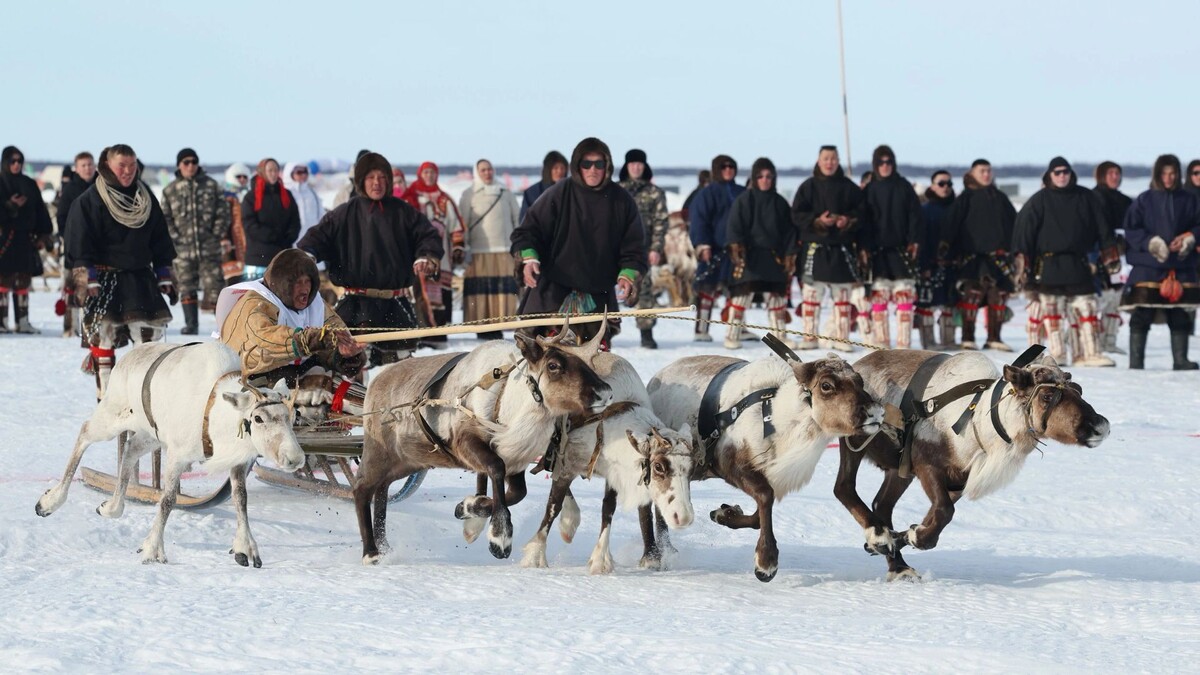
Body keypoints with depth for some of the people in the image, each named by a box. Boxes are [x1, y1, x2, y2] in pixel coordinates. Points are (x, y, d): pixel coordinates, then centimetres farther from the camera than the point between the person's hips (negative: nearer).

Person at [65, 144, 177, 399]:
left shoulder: (146, 199, 12)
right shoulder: (90, 201, -4)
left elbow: (161, 243, 17)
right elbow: (81, 246, -7)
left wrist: (164, 278, 12)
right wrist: (88, 281, -15)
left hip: (141, 278, 5)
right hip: (105, 279, -5)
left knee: (150, 334, 1)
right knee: (103, 337, -5)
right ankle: (105, 396, 1)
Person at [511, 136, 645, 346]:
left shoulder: (621, 202, 5)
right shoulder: (560, 194, -1)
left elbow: (633, 247, 8)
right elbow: (527, 231, 1)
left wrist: (628, 275, -9)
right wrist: (528, 258, -17)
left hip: (599, 295, 2)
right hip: (553, 291, -2)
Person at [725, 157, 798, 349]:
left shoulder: (780, 203, 11)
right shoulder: (744, 200, 1)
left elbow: (789, 231, 13)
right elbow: (735, 226, -4)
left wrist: (789, 256, 6)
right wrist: (736, 247, -16)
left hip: (774, 257, 4)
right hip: (749, 256, -4)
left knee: (777, 296, 7)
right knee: (742, 294, -7)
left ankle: (779, 335, 14)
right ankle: (732, 335, -3)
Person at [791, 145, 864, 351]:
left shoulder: (849, 187, 6)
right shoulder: (808, 187, 4)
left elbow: (862, 211, 6)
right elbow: (797, 215, 0)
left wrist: (848, 220, -13)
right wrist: (817, 220, -15)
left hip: (842, 247, 1)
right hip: (815, 245, -1)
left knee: (843, 293, 4)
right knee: (811, 292, -3)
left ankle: (841, 337, 10)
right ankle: (809, 336, 4)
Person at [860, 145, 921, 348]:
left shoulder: (904, 186, 6)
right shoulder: (869, 190, 7)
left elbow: (915, 215, 4)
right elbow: (864, 221, 5)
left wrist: (914, 241, -6)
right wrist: (863, 248, -4)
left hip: (901, 248, 0)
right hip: (878, 249, 0)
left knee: (905, 294, -4)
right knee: (878, 296, -1)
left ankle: (904, 342, -2)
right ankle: (880, 342, 4)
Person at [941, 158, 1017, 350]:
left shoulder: (1000, 198, 19)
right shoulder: (967, 198, 5)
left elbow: (1014, 223, 23)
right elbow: (953, 221, -5)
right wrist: (945, 243, -17)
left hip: (998, 254, 5)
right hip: (973, 254, -5)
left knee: (999, 292, 2)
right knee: (973, 291, -14)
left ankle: (994, 338, 10)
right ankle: (968, 337, -9)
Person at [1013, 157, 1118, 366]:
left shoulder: (1086, 198, 7)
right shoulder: (1040, 200, 1)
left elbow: (1102, 228, 13)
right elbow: (1024, 230, -2)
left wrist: (1110, 256, 12)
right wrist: (1023, 263, -9)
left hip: (1078, 264, 2)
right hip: (1048, 266, -2)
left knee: (1087, 309, -2)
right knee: (1051, 312, 0)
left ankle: (1089, 353, 0)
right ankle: (1056, 355, 4)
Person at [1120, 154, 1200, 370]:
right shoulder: (1144, 201, 2)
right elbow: (1131, 230, -2)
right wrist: (1150, 243, -16)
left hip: (1181, 266, 2)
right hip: (1147, 268, -2)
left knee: (1180, 316, 4)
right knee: (1141, 316, -5)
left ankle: (1180, 359, 11)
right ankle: (1136, 360, 0)